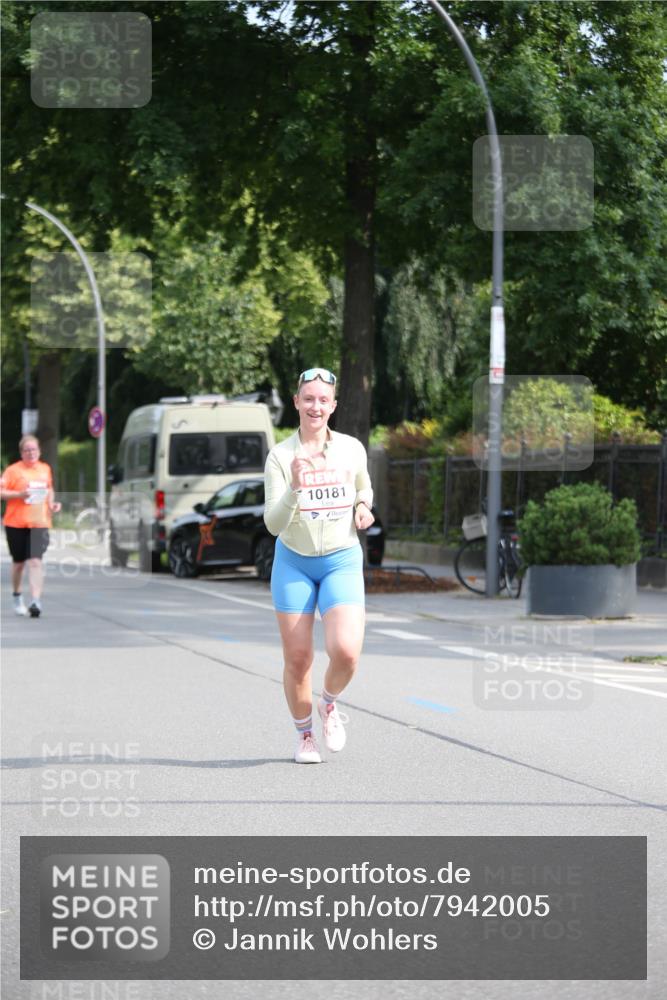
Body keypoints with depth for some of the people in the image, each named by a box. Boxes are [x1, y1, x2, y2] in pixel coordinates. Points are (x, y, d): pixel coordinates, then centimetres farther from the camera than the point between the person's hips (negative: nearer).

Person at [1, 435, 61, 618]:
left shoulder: (45, 469, 10)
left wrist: (52, 504, 9)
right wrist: (19, 494, -21)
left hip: (39, 523, 1)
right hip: (16, 523, -1)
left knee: (35, 562, -13)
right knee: (18, 562, 11)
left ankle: (36, 601, -21)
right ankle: (17, 596, 33)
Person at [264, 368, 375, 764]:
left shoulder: (352, 449, -2)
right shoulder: (281, 456, -10)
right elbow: (273, 524, -17)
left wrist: (363, 507, -2)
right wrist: (294, 487, -33)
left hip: (342, 561, 0)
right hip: (294, 563, 0)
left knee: (345, 651, -20)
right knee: (298, 659, 2)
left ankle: (329, 702, 13)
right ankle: (304, 733, 27)